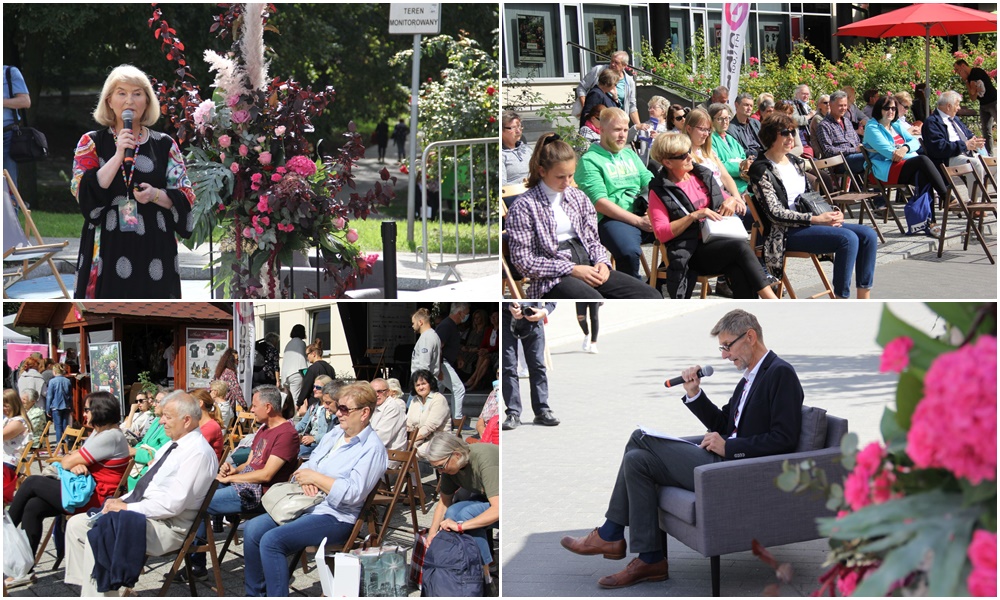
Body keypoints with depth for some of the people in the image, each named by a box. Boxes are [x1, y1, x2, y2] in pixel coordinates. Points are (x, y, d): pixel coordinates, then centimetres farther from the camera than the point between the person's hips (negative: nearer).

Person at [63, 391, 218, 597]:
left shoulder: (199, 453, -16)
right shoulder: (171, 446, 16)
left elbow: (173, 503, -23)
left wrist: (127, 508, -17)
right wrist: (121, 501, 3)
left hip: (167, 526, -11)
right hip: (138, 512, 11)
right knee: (76, 524, 5)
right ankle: (87, 588, 4)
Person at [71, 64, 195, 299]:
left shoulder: (165, 145, 9)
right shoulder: (91, 143, 7)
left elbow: (186, 197, 7)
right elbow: (82, 192, -7)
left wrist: (155, 195, -13)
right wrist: (118, 155, -14)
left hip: (154, 252, 1)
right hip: (109, 251, -1)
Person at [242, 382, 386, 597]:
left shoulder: (372, 448, -12)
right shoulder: (334, 434, 13)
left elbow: (352, 494, -22)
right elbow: (309, 465, 19)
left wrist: (315, 477, -15)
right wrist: (306, 478, -5)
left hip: (335, 517, -9)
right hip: (306, 507, 9)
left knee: (272, 540, -25)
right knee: (253, 529, -7)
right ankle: (254, 594, 2)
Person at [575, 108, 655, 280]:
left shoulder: (629, 154, 25)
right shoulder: (590, 160, 1)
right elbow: (600, 203, -9)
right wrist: (638, 221, -14)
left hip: (643, 213, 7)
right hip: (612, 218, -7)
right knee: (629, 252, -38)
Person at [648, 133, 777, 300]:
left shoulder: (703, 175, 18)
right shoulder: (659, 191, 2)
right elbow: (661, 233, -8)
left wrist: (732, 200, 4)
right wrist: (694, 215, -16)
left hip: (718, 241, 5)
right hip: (691, 251, -5)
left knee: (739, 271, -31)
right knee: (741, 247, -30)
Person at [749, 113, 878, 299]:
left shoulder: (794, 161, 17)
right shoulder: (761, 170, -9)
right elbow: (775, 213, -16)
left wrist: (830, 213, 0)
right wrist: (815, 219, -21)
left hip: (809, 221, 8)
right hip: (786, 233, -8)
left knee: (868, 235, -8)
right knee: (848, 239, -28)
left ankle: (864, 303, -6)